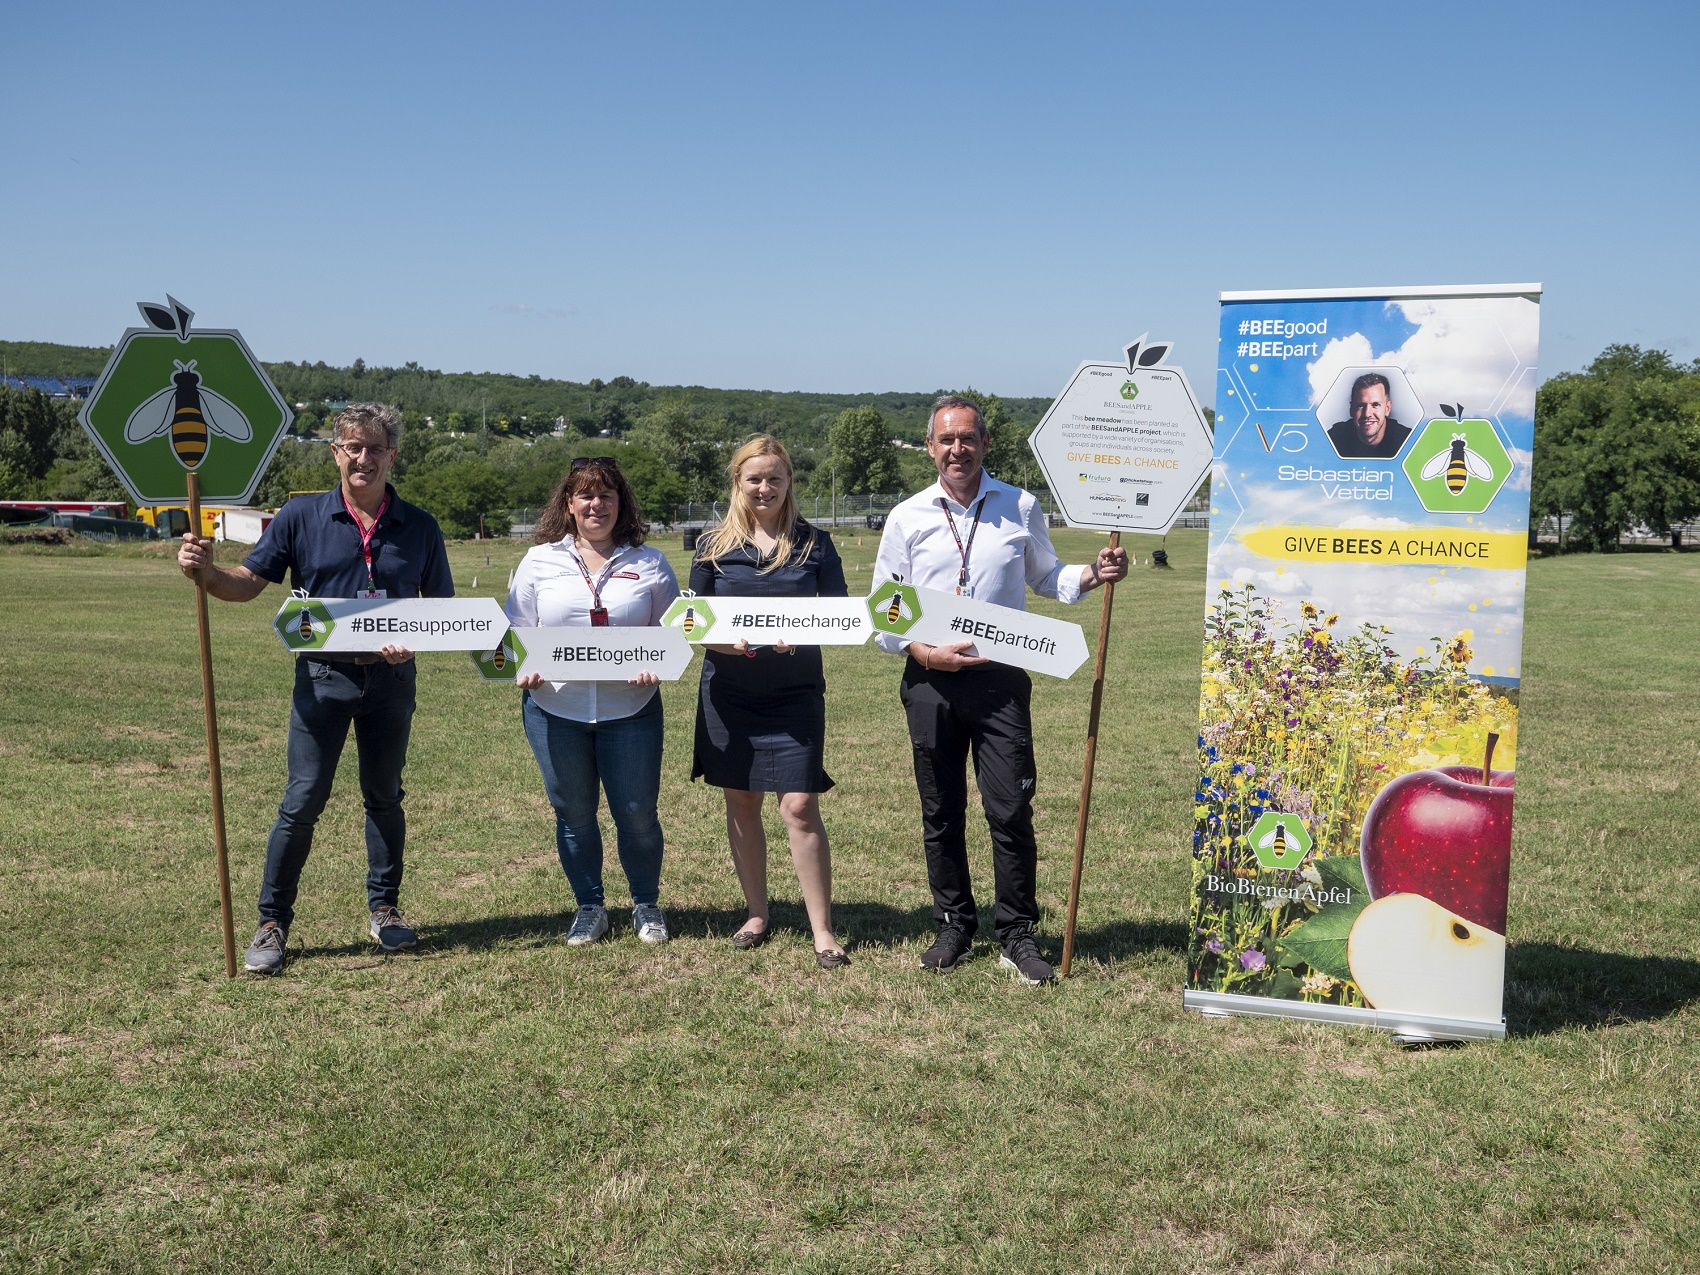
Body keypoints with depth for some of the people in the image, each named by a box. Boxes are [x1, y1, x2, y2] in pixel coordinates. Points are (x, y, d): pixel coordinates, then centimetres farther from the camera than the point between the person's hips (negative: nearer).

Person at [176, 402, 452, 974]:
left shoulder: (419, 526, 2)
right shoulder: (301, 517, -1)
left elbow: (441, 606, 6)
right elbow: (249, 582, -1)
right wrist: (205, 572, -22)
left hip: (392, 679, 2)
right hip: (323, 676, -1)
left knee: (384, 797, 14)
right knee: (303, 801, -2)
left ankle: (384, 910, 28)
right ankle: (273, 922, 10)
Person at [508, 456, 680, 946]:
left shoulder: (649, 564, 4)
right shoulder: (539, 561, 6)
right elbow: (517, 629, 8)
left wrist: (656, 665, -14)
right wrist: (524, 668, -11)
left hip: (629, 708, -1)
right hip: (554, 708, 1)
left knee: (638, 815, 2)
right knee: (573, 814, 10)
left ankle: (647, 905, 25)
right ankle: (589, 907, 28)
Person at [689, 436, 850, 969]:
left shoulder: (814, 544, 1)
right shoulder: (715, 546, 4)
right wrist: (725, 640, -17)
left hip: (796, 693, -2)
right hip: (729, 692, 2)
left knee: (800, 807, -9)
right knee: (742, 804, 10)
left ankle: (822, 930, 2)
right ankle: (757, 915, 27)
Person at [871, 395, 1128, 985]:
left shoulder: (1020, 507, 6)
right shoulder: (907, 517, 5)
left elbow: (1046, 578, 18)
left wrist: (1092, 575, -2)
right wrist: (924, 652, -8)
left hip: (1001, 677, -1)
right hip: (930, 680, 1)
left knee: (1011, 809, -4)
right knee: (941, 813, 8)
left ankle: (1018, 936, 9)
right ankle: (953, 927, 23)